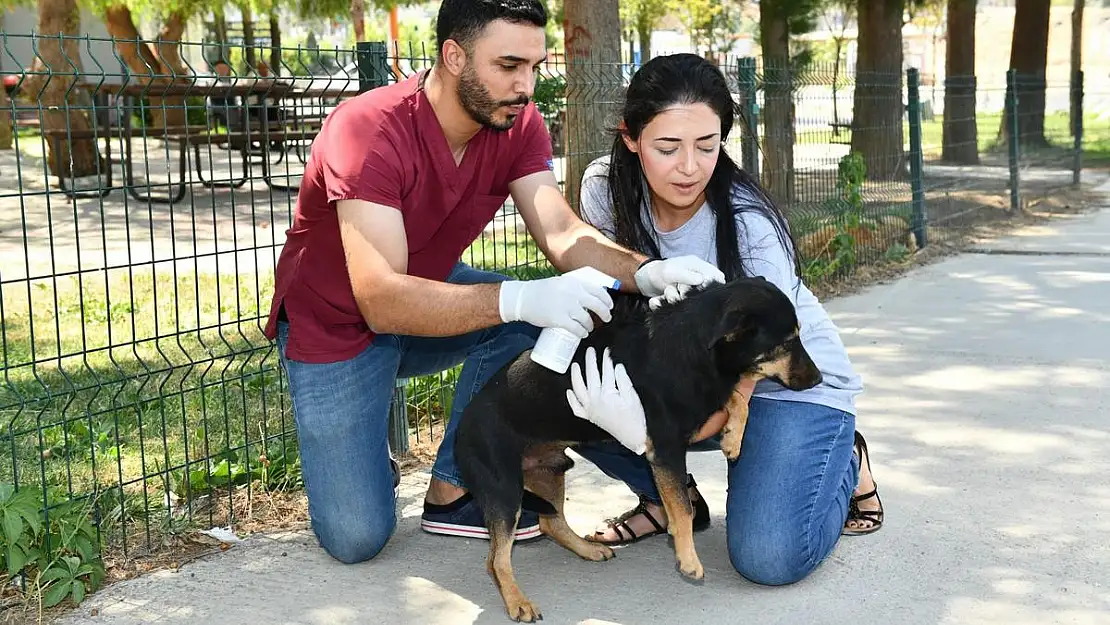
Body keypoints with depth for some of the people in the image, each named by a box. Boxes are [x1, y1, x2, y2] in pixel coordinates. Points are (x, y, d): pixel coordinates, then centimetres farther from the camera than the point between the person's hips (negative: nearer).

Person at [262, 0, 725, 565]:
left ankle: (451, 493, -6)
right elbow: (381, 300, -41)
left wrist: (645, 273, -44)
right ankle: (355, 440, 21)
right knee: (357, 537, -14)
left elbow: (561, 234, -23)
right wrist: (519, 298, -53)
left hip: (427, 296, 6)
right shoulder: (367, 130, -32)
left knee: (534, 315, -25)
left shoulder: (517, 125, -14)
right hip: (335, 324, -5)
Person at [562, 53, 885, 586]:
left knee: (769, 557, -24)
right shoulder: (605, 187, -16)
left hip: (792, 383, -5)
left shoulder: (751, 230, -29)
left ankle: (844, 462, 9)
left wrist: (645, 431, -45)